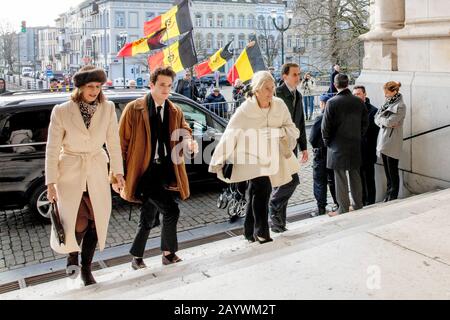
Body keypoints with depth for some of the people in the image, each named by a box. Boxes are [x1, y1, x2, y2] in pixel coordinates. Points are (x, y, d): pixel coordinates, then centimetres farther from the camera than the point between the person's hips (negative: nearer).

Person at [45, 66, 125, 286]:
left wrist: (118, 172, 3)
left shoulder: (108, 109, -4)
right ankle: (72, 253, 29)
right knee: (79, 223, -7)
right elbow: (52, 149, -6)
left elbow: (113, 143, 4)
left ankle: (86, 269, 25)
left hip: (97, 174, 3)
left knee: (95, 222, 5)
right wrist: (51, 183, -6)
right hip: (70, 174, -2)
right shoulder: (61, 111, -10)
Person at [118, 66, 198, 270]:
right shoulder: (134, 109, -6)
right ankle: (168, 253, 10)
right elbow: (122, 142, -3)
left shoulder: (175, 111, 9)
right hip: (145, 170, -5)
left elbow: (183, 131, 13)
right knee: (171, 210, -13)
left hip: (165, 171, 6)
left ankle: (137, 257, 31)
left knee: (149, 218, 14)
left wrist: (189, 142, -13)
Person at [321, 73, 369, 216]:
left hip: (338, 146, -5)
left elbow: (326, 126, -11)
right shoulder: (359, 102, 1)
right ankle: (358, 206, 23)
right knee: (355, 175, 15)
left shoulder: (332, 102, -13)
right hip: (355, 145, 5)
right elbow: (365, 122, 7)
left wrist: (327, 141, 4)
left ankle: (343, 209, 9)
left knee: (340, 178, 3)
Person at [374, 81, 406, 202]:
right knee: (387, 170, 14)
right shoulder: (387, 103, 13)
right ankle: (388, 195, 24)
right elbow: (377, 119, 7)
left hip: (392, 143, -7)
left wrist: (381, 119, -1)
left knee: (393, 171, 0)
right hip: (383, 141, 8)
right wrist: (385, 122, -11)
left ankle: (393, 197, 9)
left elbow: (389, 121, -18)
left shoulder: (400, 106, -10)